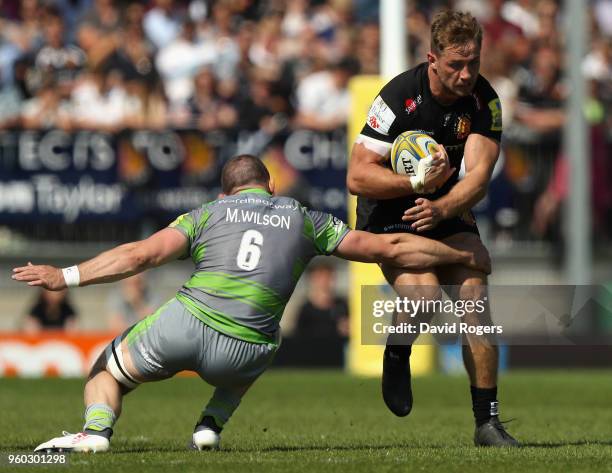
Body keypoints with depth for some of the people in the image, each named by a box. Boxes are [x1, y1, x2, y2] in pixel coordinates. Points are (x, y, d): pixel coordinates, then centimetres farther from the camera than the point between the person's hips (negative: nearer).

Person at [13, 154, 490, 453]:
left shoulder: (208, 213, 15)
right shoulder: (303, 219, 19)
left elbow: (142, 254, 1)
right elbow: (386, 248, 19)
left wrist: (66, 276, 1)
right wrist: (464, 256, 29)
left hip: (183, 324, -2)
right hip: (242, 353, 2)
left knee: (108, 370, 22)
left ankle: (96, 429, -8)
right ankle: (212, 423, 16)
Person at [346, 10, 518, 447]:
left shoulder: (483, 100, -11)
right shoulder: (399, 96, -23)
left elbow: (478, 176, -20)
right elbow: (357, 176, -23)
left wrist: (440, 207, -38)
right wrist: (417, 184, -35)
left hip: (448, 211, 4)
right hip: (388, 212, -4)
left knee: (475, 296, -14)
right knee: (424, 293, -28)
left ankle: (487, 422, -8)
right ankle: (397, 352, 6)